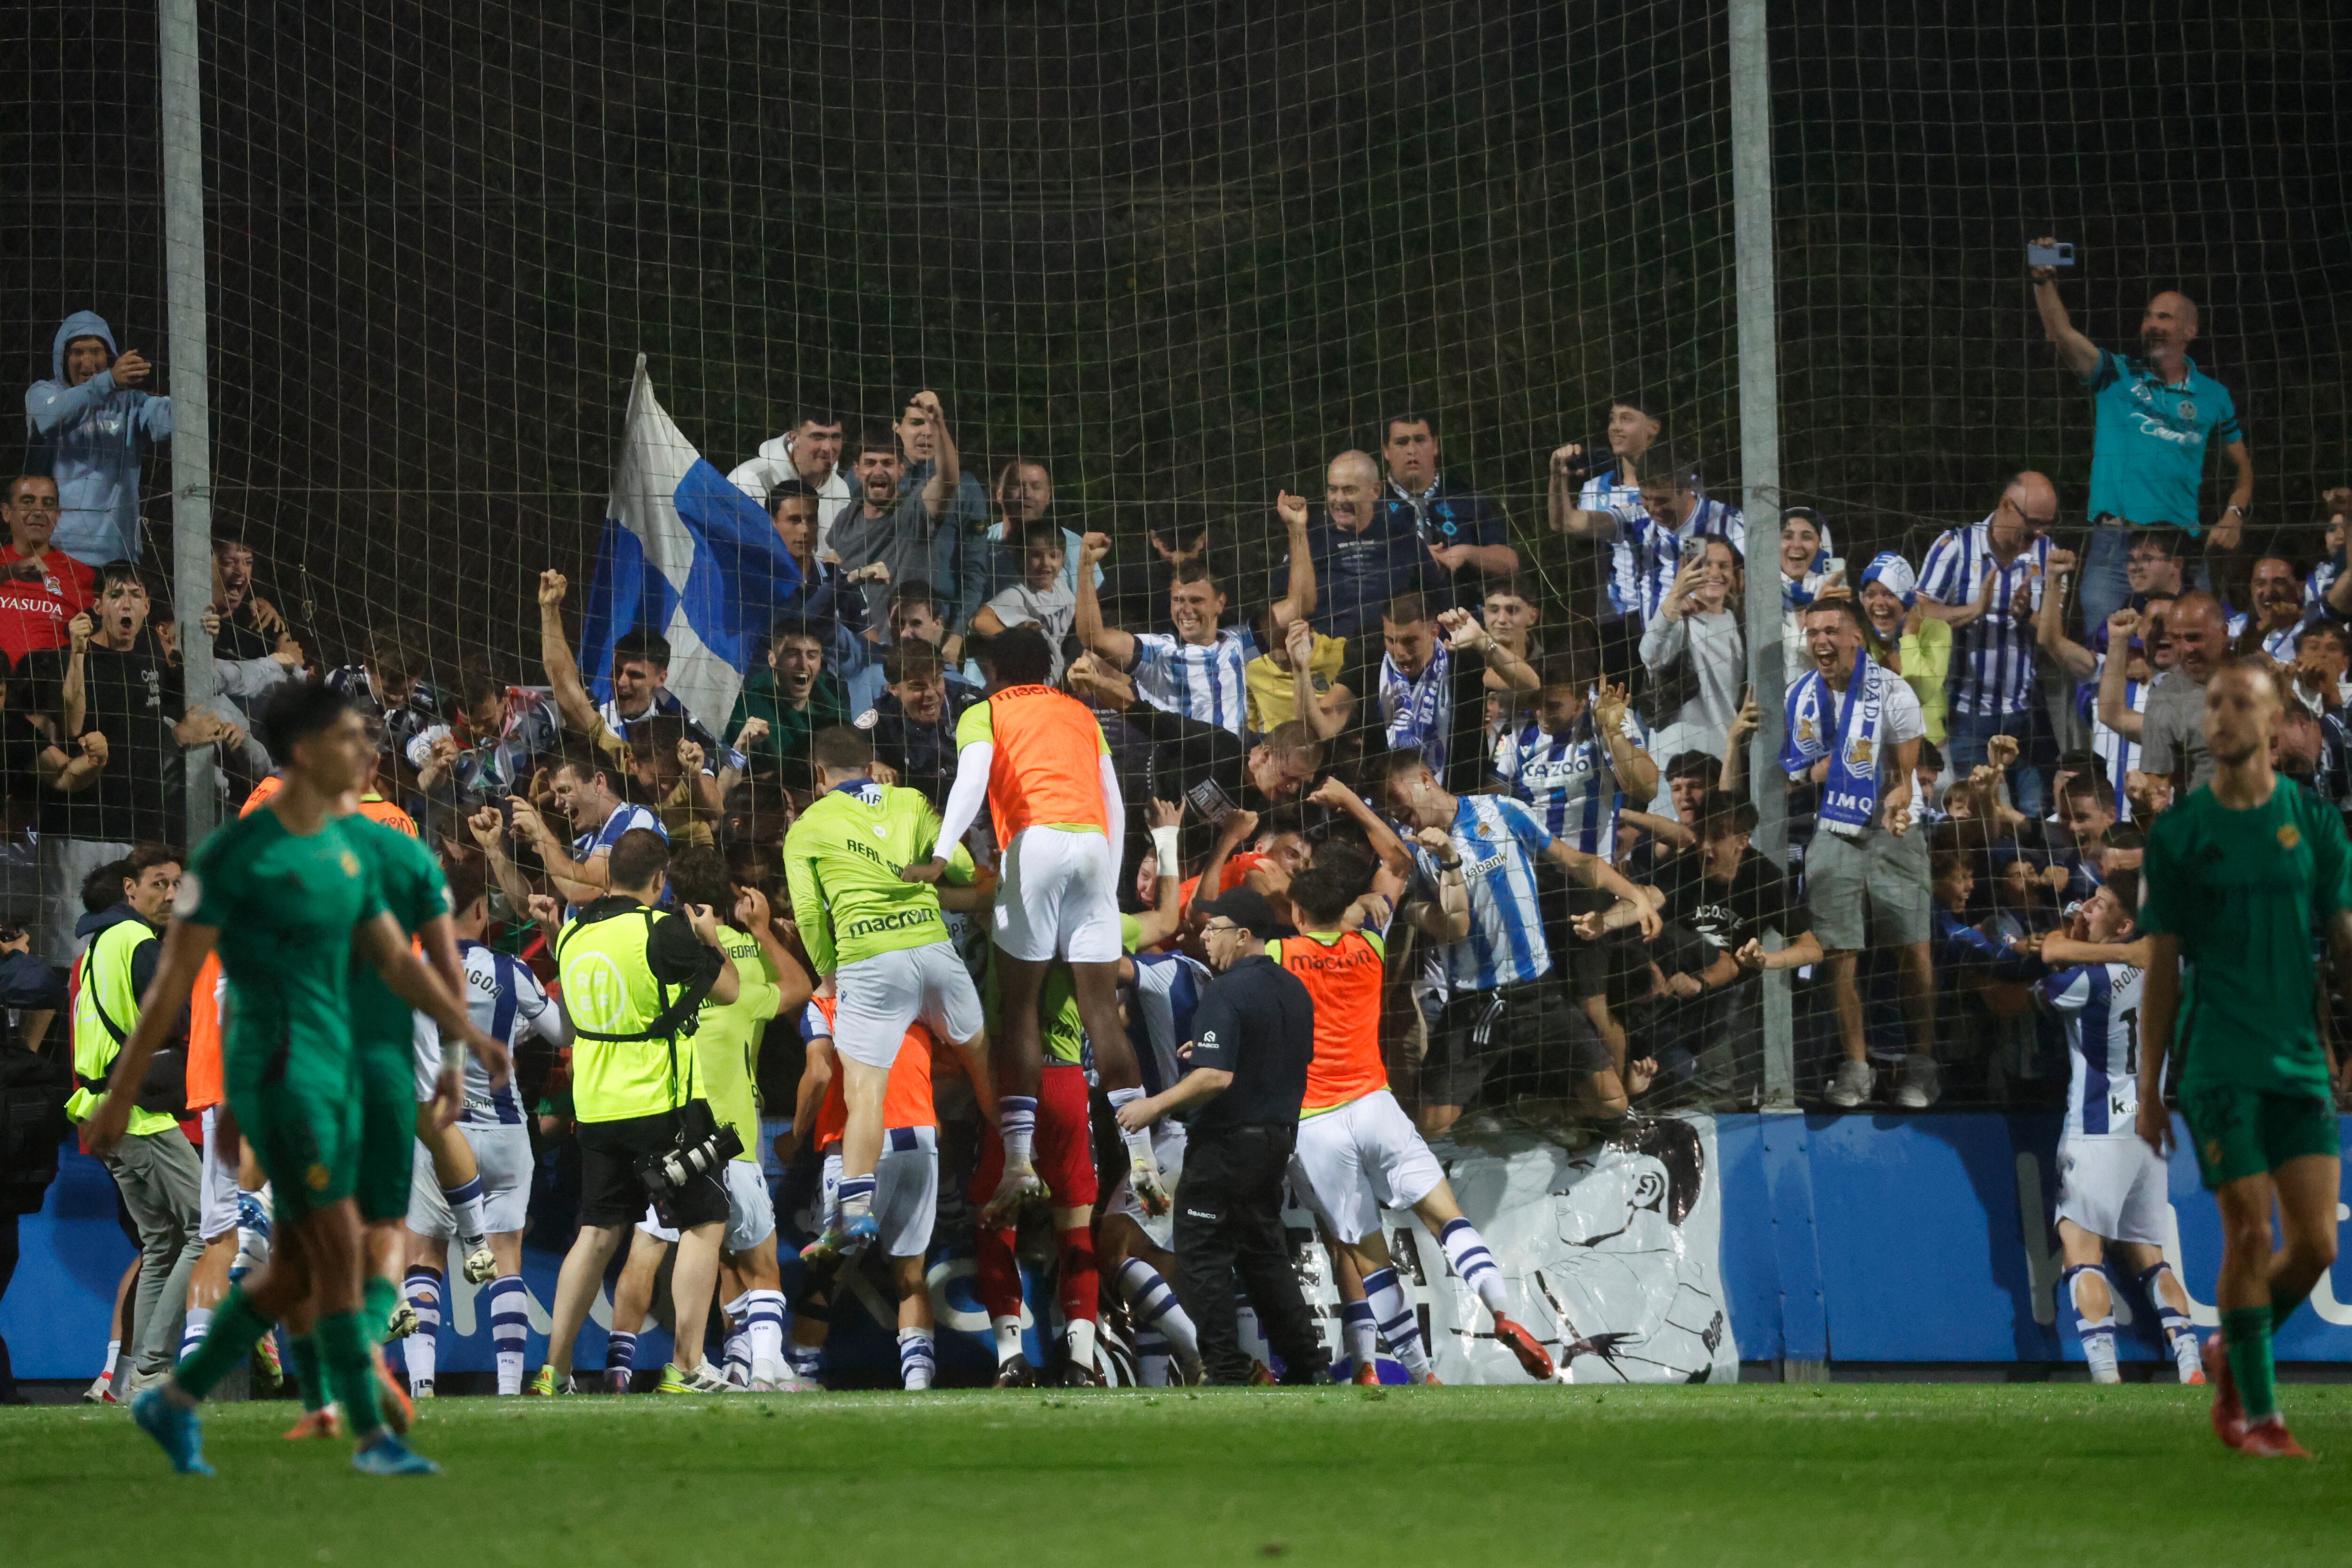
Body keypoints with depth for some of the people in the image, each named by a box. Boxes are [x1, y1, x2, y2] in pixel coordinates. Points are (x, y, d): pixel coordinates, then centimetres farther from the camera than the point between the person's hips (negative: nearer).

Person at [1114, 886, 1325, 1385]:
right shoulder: (1293, 990, 10)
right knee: (1264, 1253, 18)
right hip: (1277, 1138, 9)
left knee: (1202, 1256, -2)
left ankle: (1226, 1370, -5)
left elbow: (1216, 1077, -27)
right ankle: (1306, 1361, 15)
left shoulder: (1226, 993, -18)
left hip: (1226, 1142, -9)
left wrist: (1154, 1105, -18)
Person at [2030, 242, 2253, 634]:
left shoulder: (2212, 396, 11)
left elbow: (2243, 465, 19)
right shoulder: (2116, 376, 6)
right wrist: (2044, 284, -26)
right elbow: (2064, 336, -10)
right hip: (2113, 541, -1)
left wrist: (2234, 516, 1)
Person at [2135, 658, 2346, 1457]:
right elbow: (2162, 967, 5)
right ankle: (2254, 1412, 4)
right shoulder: (2179, 832, 2)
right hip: (2218, 1062, -2)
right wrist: (2148, 1088, 3)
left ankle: (2231, 1352, 24)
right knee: (2249, 1234, -8)